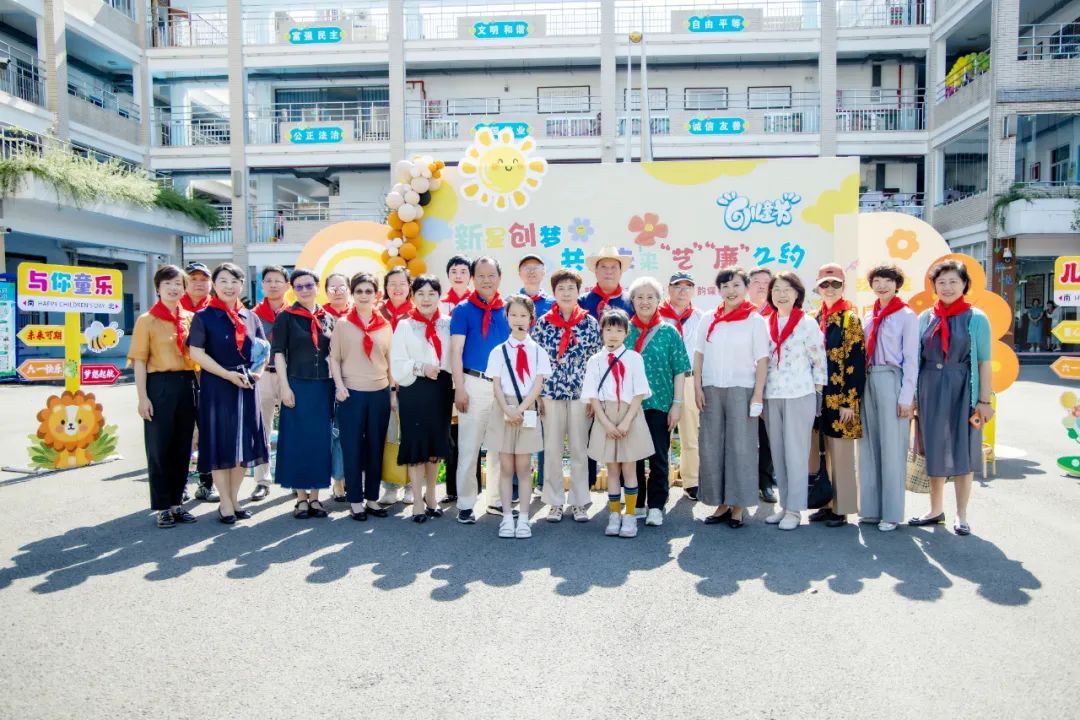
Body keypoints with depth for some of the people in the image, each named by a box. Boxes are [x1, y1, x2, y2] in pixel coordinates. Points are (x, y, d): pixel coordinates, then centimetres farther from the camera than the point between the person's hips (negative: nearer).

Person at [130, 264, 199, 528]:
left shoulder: (190, 318, 10)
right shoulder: (146, 320, -1)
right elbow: (139, 361, -4)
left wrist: (198, 387, 6)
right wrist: (142, 397, -12)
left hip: (187, 385, 4)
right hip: (160, 385, -4)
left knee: (182, 446, 10)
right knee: (159, 447, 3)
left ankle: (176, 502, 22)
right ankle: (162, 507, 13)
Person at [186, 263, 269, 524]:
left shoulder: (250, 317, 10)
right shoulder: (204, 316, -3)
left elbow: (264, 347, 16)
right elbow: (196, 353, -10)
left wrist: (259, 370, -3)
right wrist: (228, 375, -17)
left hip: (247, 386, 4)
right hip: (217, 386, -4)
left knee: (242, 443, 8)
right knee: (220, 443, 1)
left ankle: (234, 499, 21)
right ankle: (225, 504, 10)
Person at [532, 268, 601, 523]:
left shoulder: (590, 322, 3)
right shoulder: (543, 323, 3)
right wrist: (536, 394, 1)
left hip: (581, 392, 0)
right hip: (551, 392, 0)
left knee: (579, 448, 6)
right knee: (551, 449, 5)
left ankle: (579, 502, 17)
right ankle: (555, 502, 16)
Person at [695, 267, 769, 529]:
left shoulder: (755, 320, 1)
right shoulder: (709, 320, 10)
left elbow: (762, 360, -2)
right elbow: (699, 355, 10)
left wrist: (758, 395, -9)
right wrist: (697, 387, 1)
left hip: (741, 389, -3)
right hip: (711, 390, 3)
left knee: (741, 446, -1)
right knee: (711, 446, 4)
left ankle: (738, 506, 9)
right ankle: (721, 503, 15)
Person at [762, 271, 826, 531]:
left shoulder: (807, 323, -2)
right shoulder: (766, 324, 10)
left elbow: (819, 361, -2)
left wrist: (817, 395, -5)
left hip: (799, 396, -5)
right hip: (771, 397, 5)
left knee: (796, 452, -2)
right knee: (777, 453, 8)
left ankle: (794, 509, 6)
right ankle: (784, 505, 18)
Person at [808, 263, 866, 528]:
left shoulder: (850, 319, -6)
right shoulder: (814, 319, 11)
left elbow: (856, 364, -11)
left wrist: (849, 402, -16)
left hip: (840, 398, -6)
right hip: (819, 396, 6)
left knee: (840, 454, 1)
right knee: (822, 452, 10)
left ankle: (841, 509, 11)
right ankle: (827, 503, 22)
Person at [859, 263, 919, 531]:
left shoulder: (906, 316, -2)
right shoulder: (869, 317, 15)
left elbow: (911, 359, -5)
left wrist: (906, 396, -10)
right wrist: (859, 388, 7)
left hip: (892, 381, -6)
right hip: (869, 381, 6)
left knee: (892, 447, -1)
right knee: (869, 446, 8)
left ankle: (891, 512, 7)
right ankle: (871, 508, 16)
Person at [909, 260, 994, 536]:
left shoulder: (976, 319, -4)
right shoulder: (926, 318, 5)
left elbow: (984, 362, -5)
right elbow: (916, 358, 7)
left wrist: (984, 400, -8)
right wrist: (914, 395, 3)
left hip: (962, 390, -3)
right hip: (930, 390, 3)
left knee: (962, 450, 5)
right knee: (934, 449, 11)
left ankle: (961, 516, 18)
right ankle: (936, 510, 25)